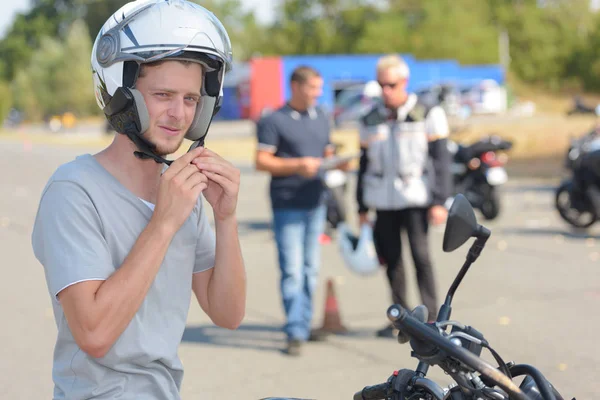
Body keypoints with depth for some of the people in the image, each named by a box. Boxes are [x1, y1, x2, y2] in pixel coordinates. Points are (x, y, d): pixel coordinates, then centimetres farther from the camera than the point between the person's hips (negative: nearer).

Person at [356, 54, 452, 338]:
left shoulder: (427, 115, 0)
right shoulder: (370, 121, 12)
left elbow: (441, 160, -3)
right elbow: (365, 165, 16)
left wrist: (440, 201, -10)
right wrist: (362, 207, 13)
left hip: (416, 198, -4)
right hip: (383, 200, 4)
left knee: (421, 256, -6)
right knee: (391, 259, 5)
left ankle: (430, 317, 1)